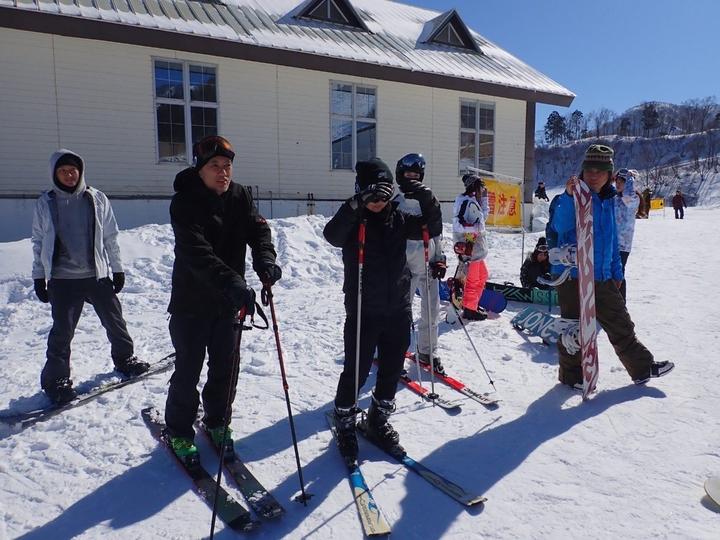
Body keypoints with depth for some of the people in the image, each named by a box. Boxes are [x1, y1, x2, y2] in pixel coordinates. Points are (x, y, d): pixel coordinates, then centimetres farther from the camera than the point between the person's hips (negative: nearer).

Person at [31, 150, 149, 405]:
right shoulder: (46, 203, 2)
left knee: (114, 320, 11)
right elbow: (39, 242, 7)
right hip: (63, 280, -1)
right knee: (62, 331, 2)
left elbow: (110, 236, 6)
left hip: (98, 275, 1)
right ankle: (56, 379, 17)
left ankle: (125, 359, 32)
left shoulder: (97, 199, 2)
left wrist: (117, 268, 6)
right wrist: (39, 277, 6)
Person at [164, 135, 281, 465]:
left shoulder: (241, 197, 2)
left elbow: (258, 229, -10)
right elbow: (196, 252, -29)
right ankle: (178, 431, 25)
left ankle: (217, 421, 34)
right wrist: (232, 282, -43)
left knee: (225, 367, 13)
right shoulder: (184, 202, -16)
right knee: (188, 370, 4)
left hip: (228, 300, 5)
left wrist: (264, 259, -33)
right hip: (192, 301, -4)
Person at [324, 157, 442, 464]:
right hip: (363, 311, -4)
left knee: (392, 370, 14)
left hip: (398, 310, 4)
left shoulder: (398, 218, 6)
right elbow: (332, 234, -27)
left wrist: (426, 199, -17)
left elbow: (432, 229, 0)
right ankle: (345, 426, 27)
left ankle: (378, 421, 36)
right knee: (356, 371, 4)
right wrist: (359, 202, -38)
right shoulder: (352, 221, -7)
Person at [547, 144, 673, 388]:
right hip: (573, 276, -7)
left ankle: (642, 368, 35)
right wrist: (569, 195, -45)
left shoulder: (608, 200, 12)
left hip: (602, 277, 7)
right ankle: (572, 375, 21)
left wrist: (616, 271, 23)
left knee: (620, 325, 19)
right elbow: (561, 226, -30)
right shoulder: (575, 197, -10)